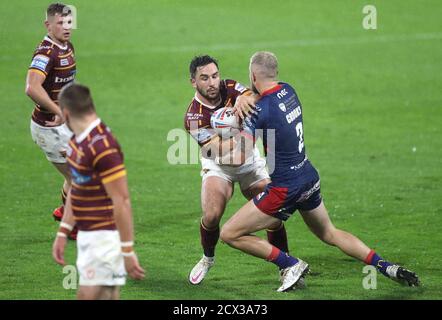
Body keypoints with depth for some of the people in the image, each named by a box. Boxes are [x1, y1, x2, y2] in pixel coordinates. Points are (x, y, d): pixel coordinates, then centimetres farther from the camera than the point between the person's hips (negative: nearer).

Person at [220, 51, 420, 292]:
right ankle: (387, 267, 20)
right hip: (309, 179, 8)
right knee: (330, 234, 28)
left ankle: (291, 265, 0)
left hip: (285, 190, -8)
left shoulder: (260, 110, -21)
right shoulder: (288, 90, 1)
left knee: (229, 234, 0)